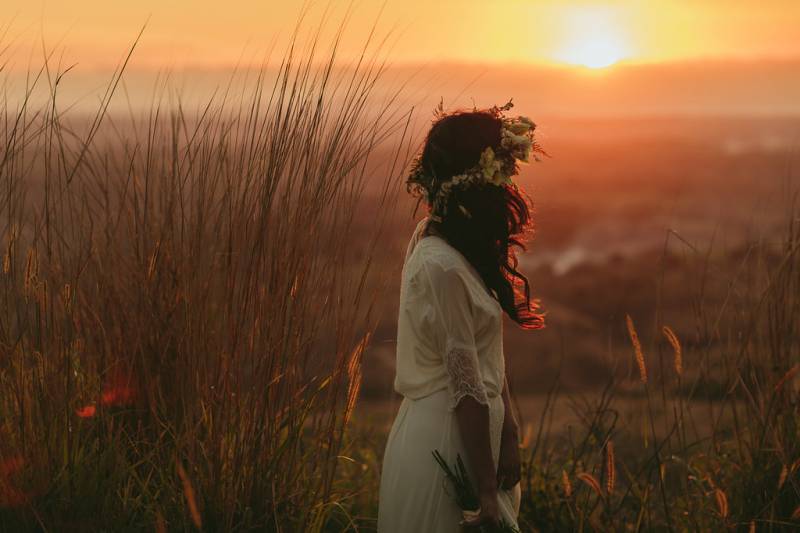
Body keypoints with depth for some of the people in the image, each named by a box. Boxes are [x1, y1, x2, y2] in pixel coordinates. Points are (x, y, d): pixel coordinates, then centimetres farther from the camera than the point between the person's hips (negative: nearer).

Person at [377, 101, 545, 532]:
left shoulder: (430, 236, 4)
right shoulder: (443, 267, -24)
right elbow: (466, 388, -22)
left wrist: (507, 432, 2)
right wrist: (486, 493, -19)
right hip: (448, 443, -9)